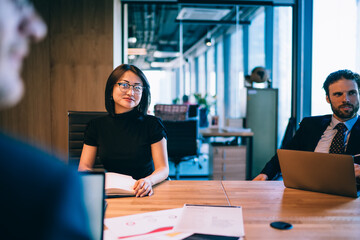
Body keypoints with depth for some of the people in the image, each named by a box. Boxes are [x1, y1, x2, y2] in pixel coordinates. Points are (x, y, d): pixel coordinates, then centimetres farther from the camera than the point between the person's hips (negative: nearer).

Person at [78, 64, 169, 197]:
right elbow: (83, 166, 6)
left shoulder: (152, 125, -1)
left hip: (143, 195, -2)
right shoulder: (96, 126, 7)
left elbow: (163, 168, -3)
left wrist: (149, 180, -27)